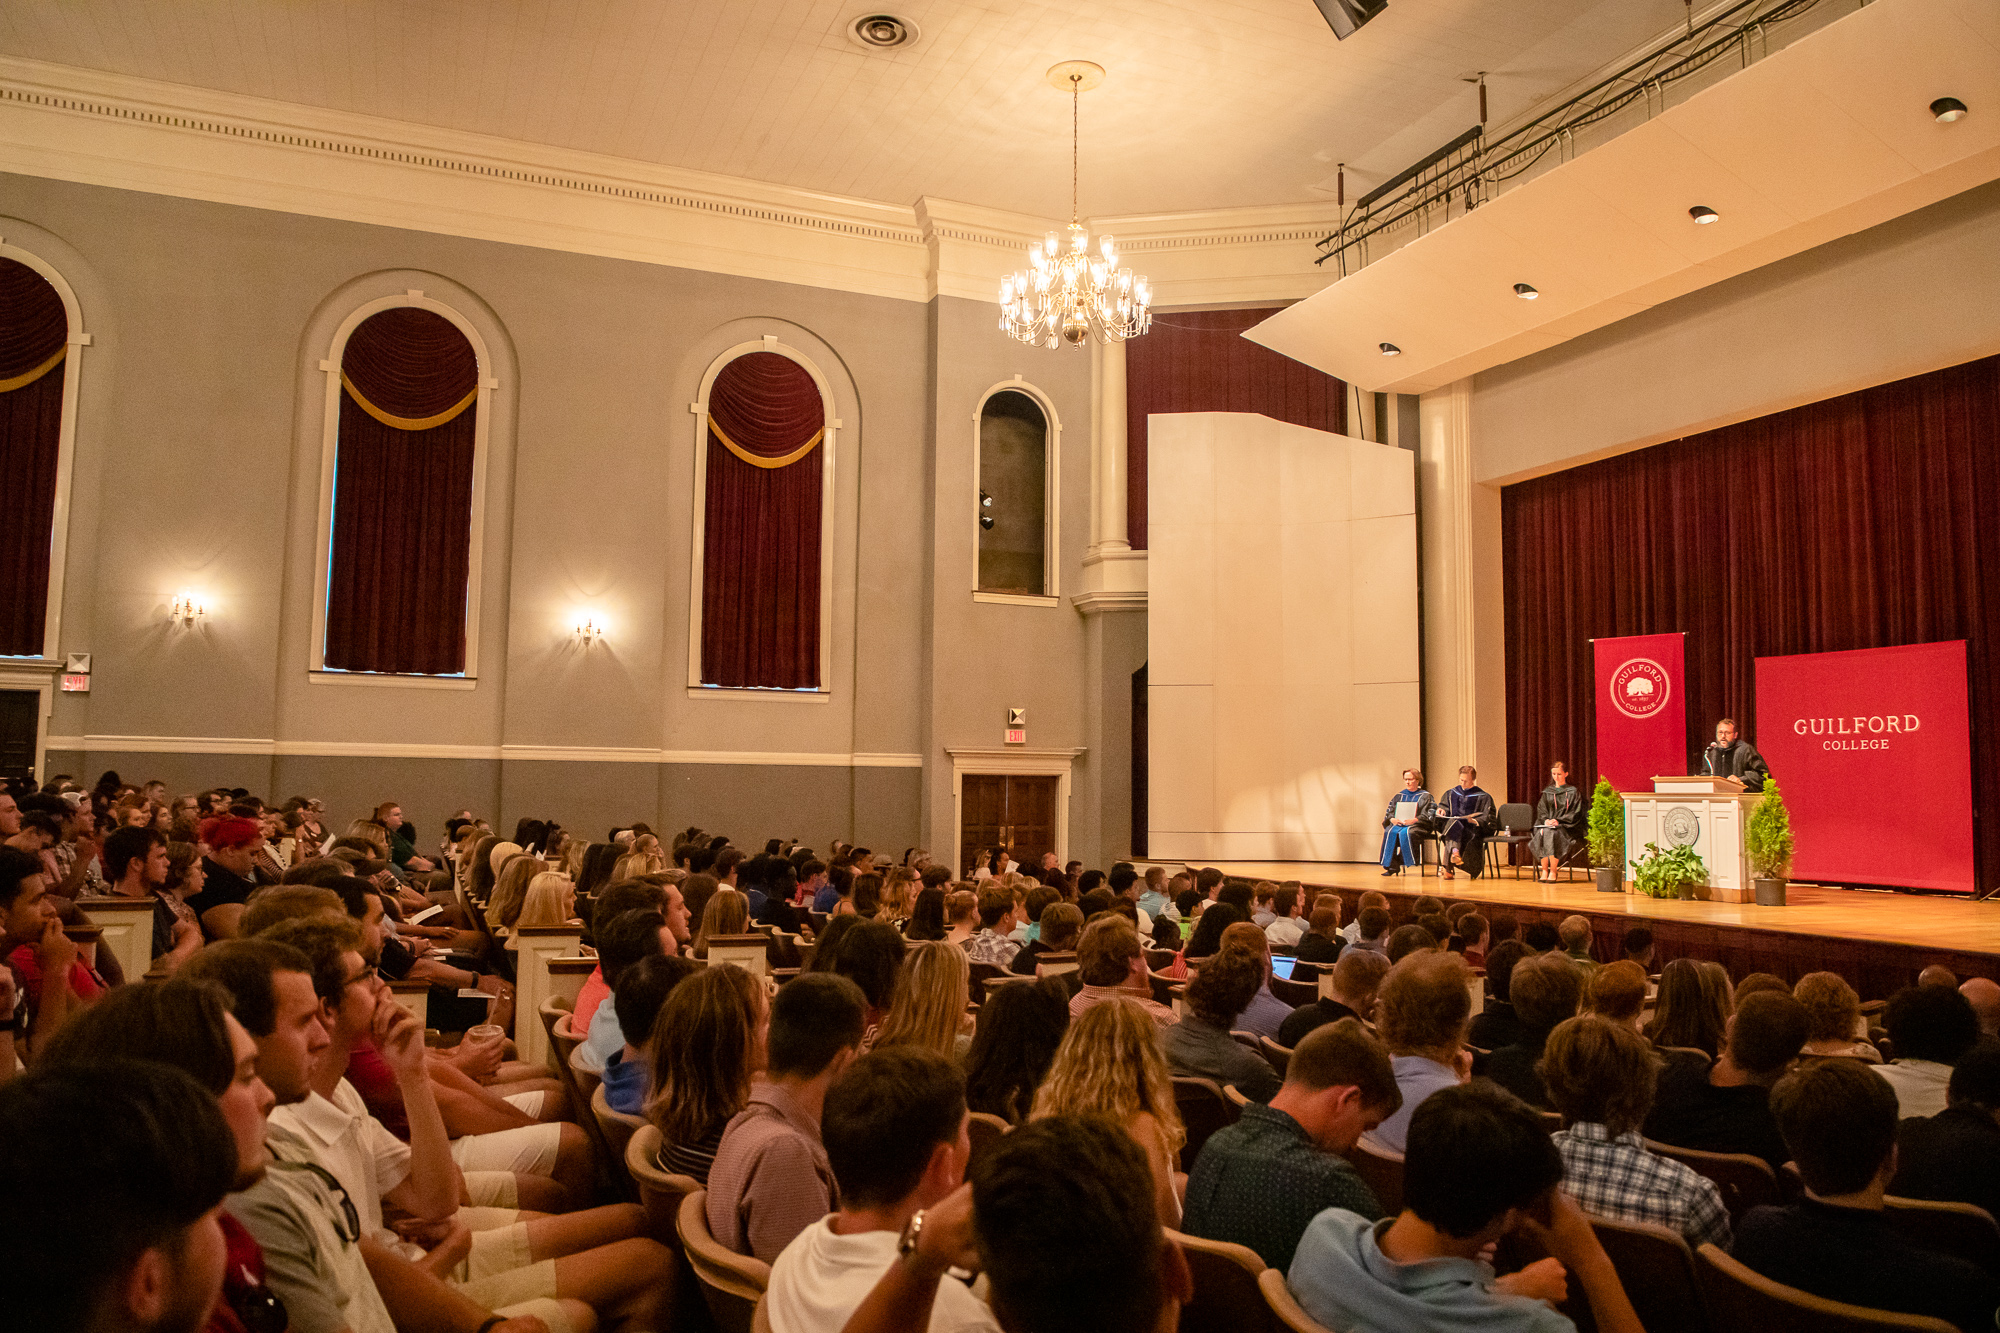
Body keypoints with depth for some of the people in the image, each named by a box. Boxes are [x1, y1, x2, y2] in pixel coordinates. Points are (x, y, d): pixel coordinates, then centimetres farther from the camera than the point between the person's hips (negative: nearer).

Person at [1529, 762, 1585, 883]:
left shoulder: (1573, 792, 9)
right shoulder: (1547, 792, 19)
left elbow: (1575, 814, -1)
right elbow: (1541, 810, 12)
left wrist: (1558, 821, -15)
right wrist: (1546, 820, -11)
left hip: (1566, 827, -3)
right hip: (1547, 825, 3)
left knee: (1552, 834, -37)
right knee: (1541, 834, -34)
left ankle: (1553, 872, -35)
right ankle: (1544, 871, -33)